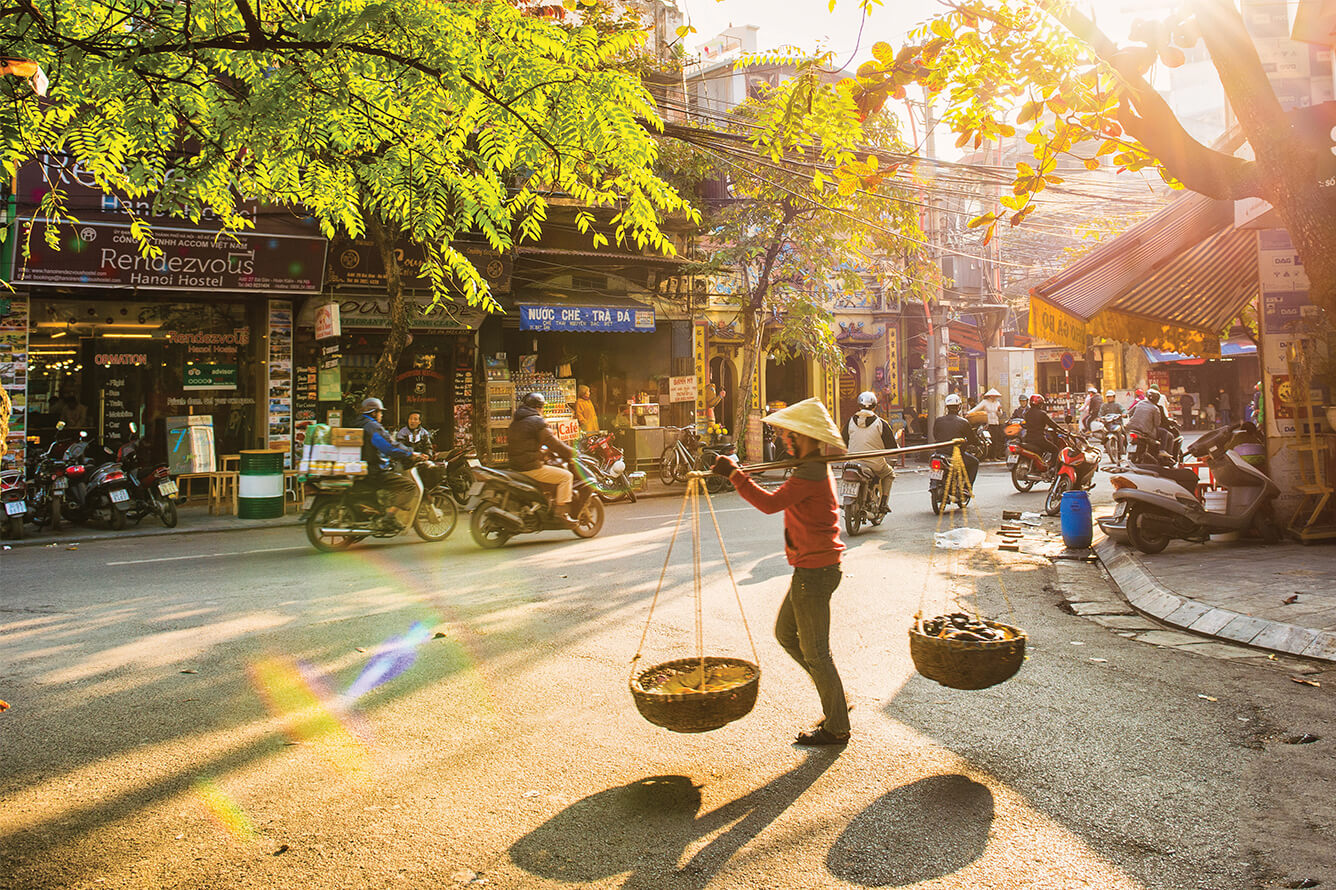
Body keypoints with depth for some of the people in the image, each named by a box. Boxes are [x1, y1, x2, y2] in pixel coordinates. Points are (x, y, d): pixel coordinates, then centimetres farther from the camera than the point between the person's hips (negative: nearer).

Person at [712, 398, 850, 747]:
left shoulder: (811, 473, -21)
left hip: (814, 570, -11)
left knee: (814, 651, 1)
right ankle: (835, 700, 28)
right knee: (786, 633, 19)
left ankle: (836, 728, 16)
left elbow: (770, 503, -30)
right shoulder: (815, 467, 12)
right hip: (815, 567, 11)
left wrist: (735, 475, -25)